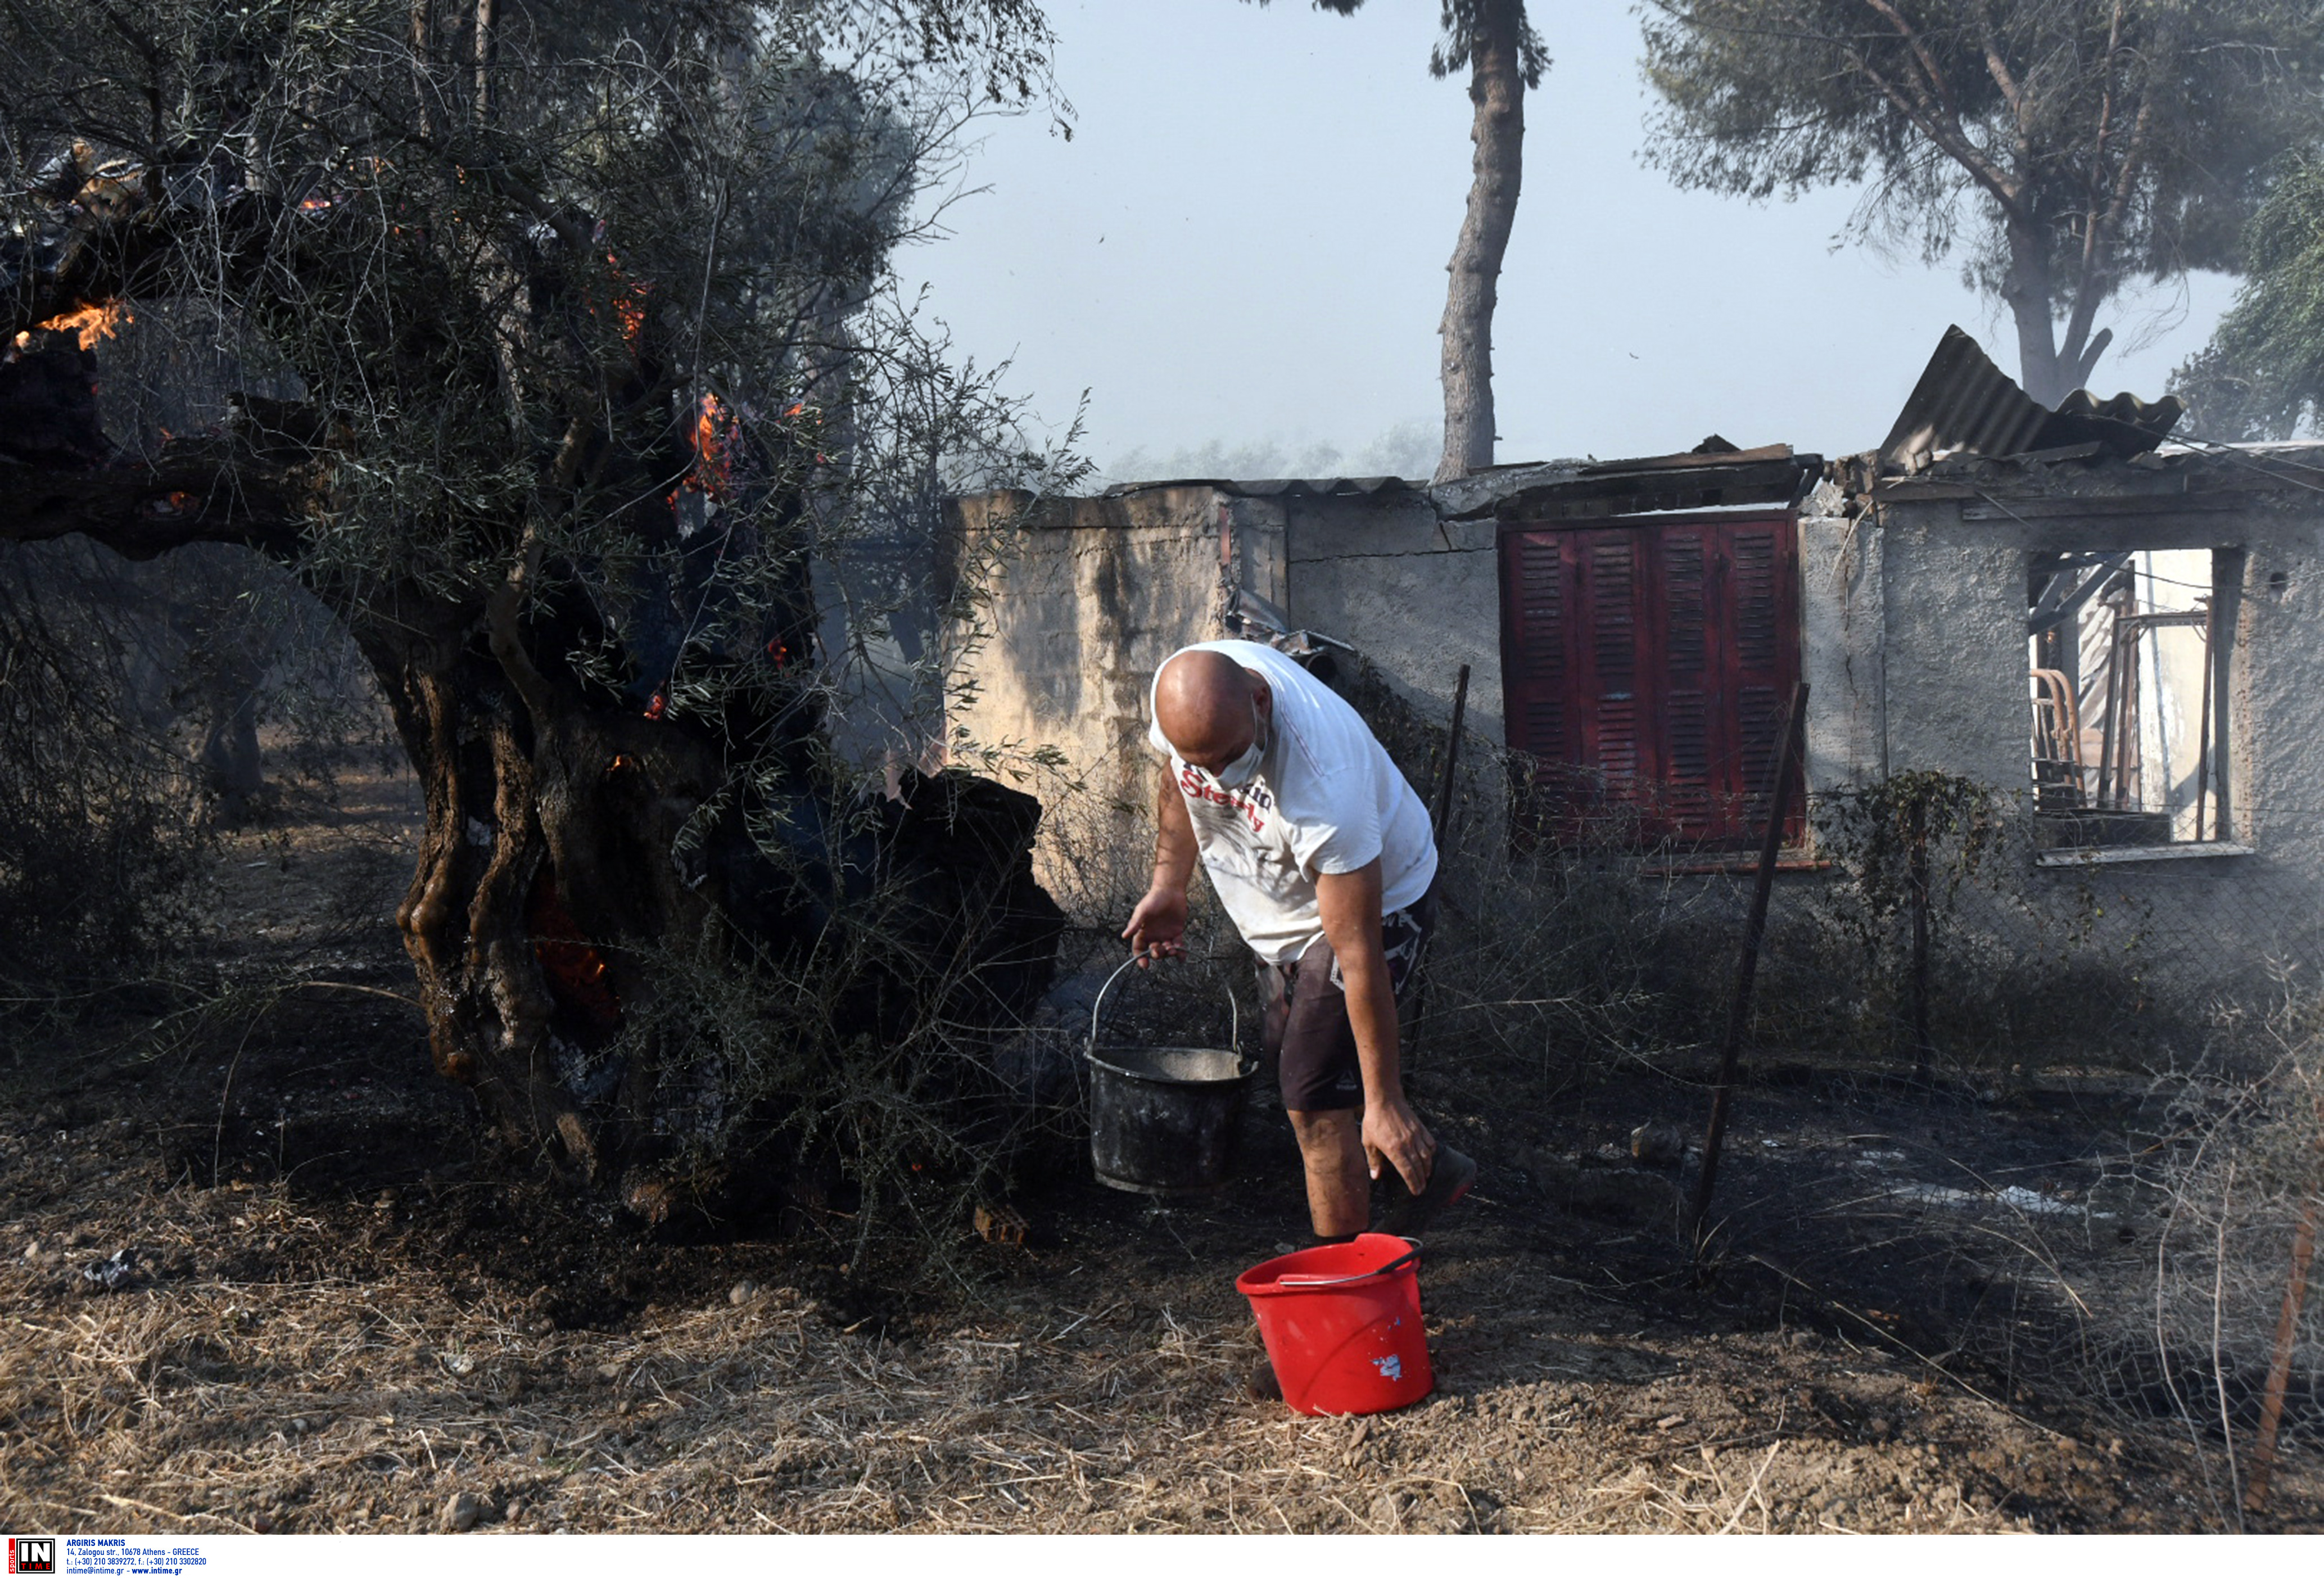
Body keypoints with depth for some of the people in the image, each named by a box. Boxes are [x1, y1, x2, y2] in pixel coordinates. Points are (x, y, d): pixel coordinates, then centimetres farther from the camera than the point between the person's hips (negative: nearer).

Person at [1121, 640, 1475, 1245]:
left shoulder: (1322, 789, -43)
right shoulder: (1184, 689, -25)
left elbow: (1358, 955, -38)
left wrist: (1383, 1101, -33)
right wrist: (1167, 886, 1)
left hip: (1375, 896, -8)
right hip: (1282, 907, 8)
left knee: (1315, 1099, -12)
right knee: (1292, 1053, 21)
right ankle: (1431, 1168, 40)